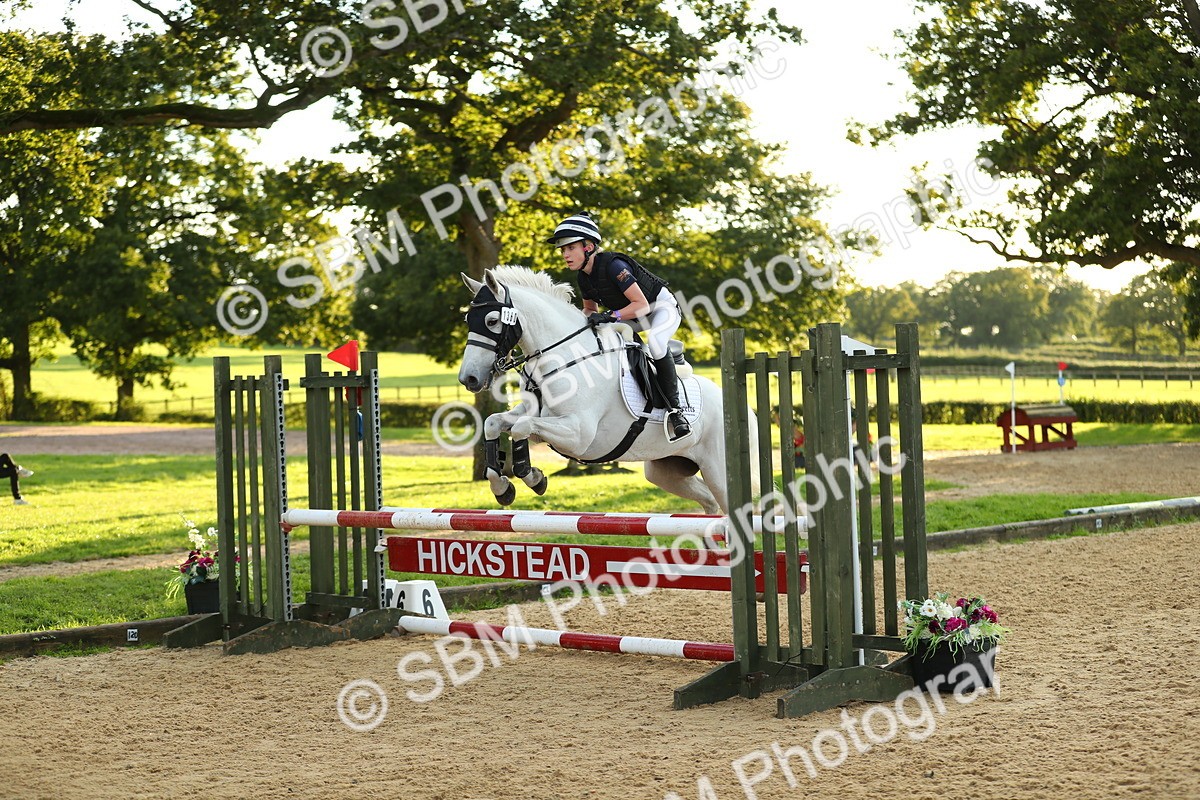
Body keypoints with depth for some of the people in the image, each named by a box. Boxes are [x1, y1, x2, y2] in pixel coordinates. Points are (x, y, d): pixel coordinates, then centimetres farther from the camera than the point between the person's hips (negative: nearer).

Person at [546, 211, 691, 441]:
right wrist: (588, 318, -13)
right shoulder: (583, 276, -6)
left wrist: (611, 316, -42)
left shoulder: (613, 265, -30)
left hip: (662, 307, -9)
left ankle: (675, 409, -31)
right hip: (634, 316, 9)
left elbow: (641, 305, -31)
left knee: (655, 341, -38)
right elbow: (590, 308, 10)